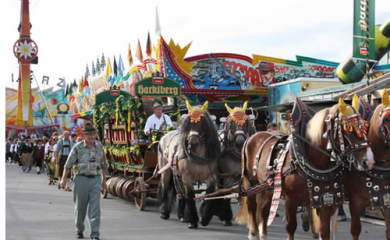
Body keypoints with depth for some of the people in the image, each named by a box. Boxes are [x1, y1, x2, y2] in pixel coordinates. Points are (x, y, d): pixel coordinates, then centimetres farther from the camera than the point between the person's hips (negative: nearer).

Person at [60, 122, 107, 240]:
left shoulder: (100, 147, 7)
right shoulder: (78, 148, -4)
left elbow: (103, 164, 18)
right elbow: (68, 164, -2)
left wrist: (103, 180, 20)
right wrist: (64, 179, -6)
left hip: (95, 179, 2)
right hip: (81, 179, -2)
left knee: (95, 207, -6)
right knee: (80, 207, 8)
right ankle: (79, 230, 26)